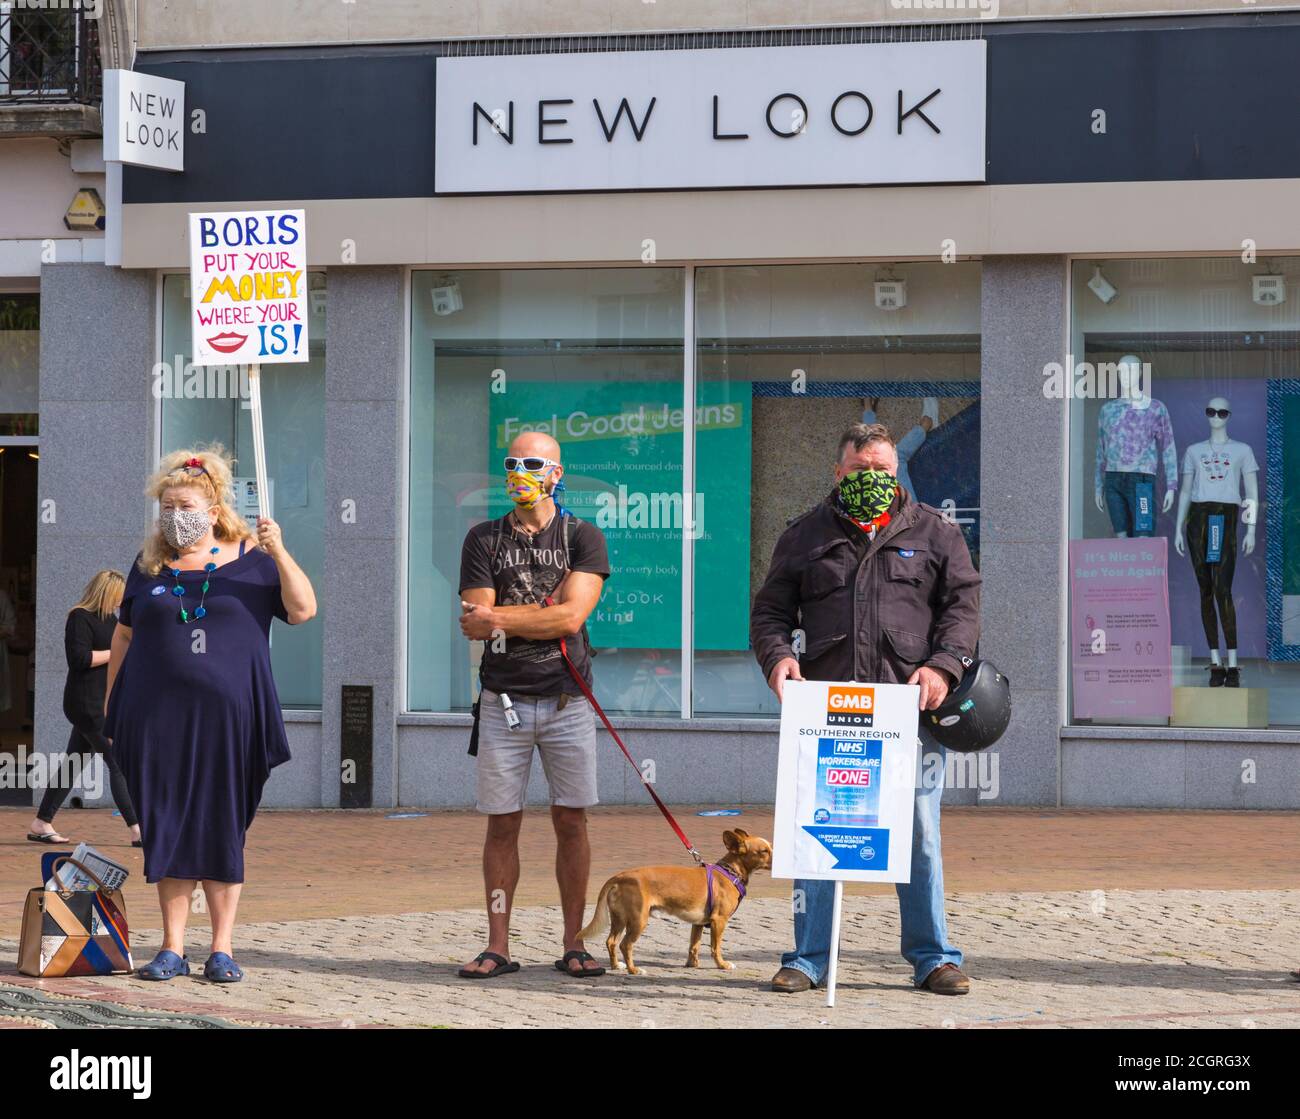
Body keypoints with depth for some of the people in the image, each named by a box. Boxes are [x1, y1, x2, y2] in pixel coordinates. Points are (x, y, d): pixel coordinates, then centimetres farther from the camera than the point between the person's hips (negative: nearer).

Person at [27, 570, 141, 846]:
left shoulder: (109, 618, 17)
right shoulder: (80, 618, -12)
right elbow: (79, 658, -21)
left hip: (103, 703, 10)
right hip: (87, 704, -10)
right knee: (120, 764, -12)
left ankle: (41, 824, 18)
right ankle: (137, 831, -14)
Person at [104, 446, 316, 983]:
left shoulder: (249, 561, 5)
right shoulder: (149, 566, 11)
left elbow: (303, 609, -4)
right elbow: (123, 637, 15)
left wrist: (279, 553, -16)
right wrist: (112, 707, 11)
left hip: (227, 716, -2)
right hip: (158, 717, 2)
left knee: (221, 829, 1)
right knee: (166, 829, 2)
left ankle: (222, 949, 7)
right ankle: (172, 948, 8)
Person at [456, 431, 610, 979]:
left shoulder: (583, 538, 4)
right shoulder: (484, 540, 7)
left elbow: (572, 617, -10)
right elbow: (476, 626, -3)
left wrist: (499, 617, -9)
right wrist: (545, 614, -15)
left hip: (567, 703, -1)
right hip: (504, 702, 1)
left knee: (571, 821, 2)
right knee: (502, 825, 2)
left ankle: (573, 945, 9)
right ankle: (498, 947, 6)